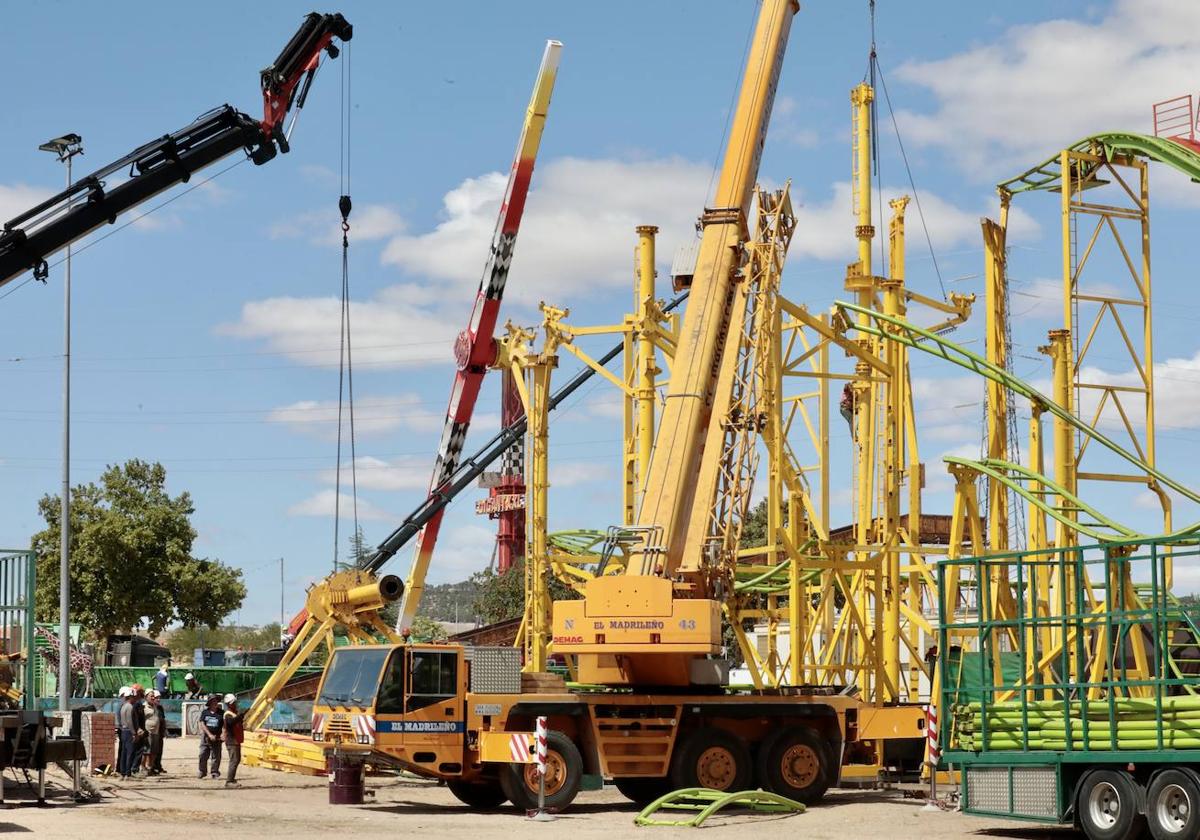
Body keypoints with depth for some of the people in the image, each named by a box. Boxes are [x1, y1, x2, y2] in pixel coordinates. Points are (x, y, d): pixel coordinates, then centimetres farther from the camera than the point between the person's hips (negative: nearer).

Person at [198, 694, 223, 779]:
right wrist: (210, 735, -12)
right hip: (205, 737, 1)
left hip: (216, 738, -1)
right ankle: (202, 771, 17)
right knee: (203, 756, 1)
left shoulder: (221, 713, 2)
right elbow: (202, 725, -3)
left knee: (216, 756, -1)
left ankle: (215, 773, 9)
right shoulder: (205, 712, 3)